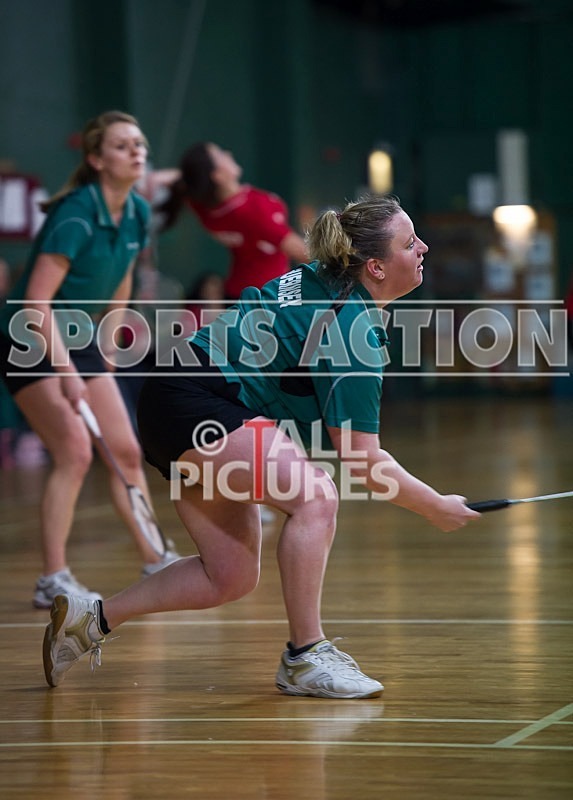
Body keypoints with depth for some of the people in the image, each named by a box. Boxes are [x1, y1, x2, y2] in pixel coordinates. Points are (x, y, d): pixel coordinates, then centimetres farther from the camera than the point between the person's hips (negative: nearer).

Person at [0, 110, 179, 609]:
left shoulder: (137, 214, 0)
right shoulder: (76, 214, -24)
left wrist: (105, 350, 15)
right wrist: (66, 371, -31)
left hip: (79, 337, 8)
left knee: (126, 451, 6)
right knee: (75, 451, -17)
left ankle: (156, 563, 17)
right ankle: (53, 580, -11)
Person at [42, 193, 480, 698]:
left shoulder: (322, 282, 6)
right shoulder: (353, 331, -21)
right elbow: (361, 460, -21)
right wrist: (437, 508, -11)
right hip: (190, 406, -10)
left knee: (232, 577, 11)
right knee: (316, 495, -27)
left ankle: (90, 618, 22)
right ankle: (304, 657, -19)